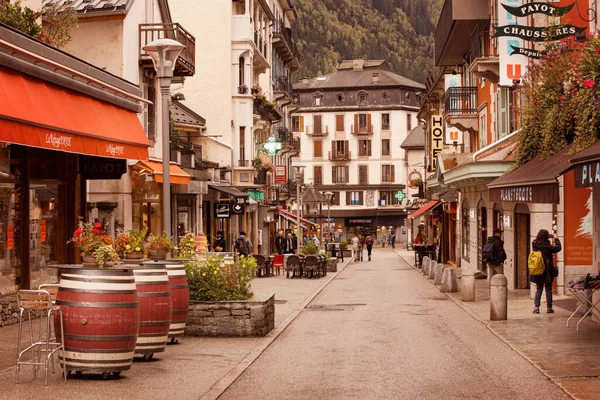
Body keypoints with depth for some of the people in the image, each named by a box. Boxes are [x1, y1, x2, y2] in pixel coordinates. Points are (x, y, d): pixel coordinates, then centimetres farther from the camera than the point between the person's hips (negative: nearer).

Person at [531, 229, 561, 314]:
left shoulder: (535, 245, -2)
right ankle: (549, 308, 12)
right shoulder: (546, 246, -19)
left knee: (538, 290, 13)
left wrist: (552, 244, 13)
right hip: (547, 272, -4)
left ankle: (536, 307, 4)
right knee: (548, 290, 8)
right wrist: (556, 239, 2)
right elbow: (558, 248, -12)